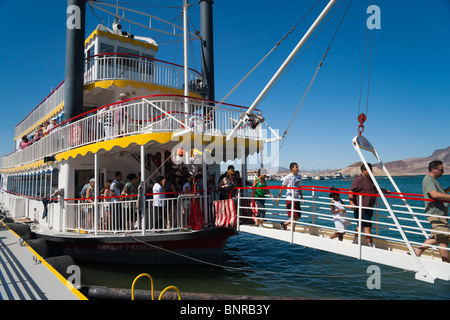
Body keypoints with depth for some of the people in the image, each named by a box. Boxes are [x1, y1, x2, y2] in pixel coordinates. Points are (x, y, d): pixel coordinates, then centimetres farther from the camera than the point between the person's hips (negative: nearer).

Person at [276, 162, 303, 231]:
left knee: (298, 216, 7)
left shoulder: (299, 177, 12)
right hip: (290, 199, -7)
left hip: (297, 199, 7)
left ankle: (285, 224, 20)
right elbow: (282, 187, 0)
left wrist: (302, 198, 14)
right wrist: (279, 197, 1)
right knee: (294, 216, -8)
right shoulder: (288, 177, -6)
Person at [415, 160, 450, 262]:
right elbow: (435, 195, -27)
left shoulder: (433, 180, 20)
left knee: (436, 238, 14)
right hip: (435, 214, -10)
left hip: (440, 214, 10)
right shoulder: (428, 179, -13)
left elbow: (441, 193, 31)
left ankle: (416, 253, 18)